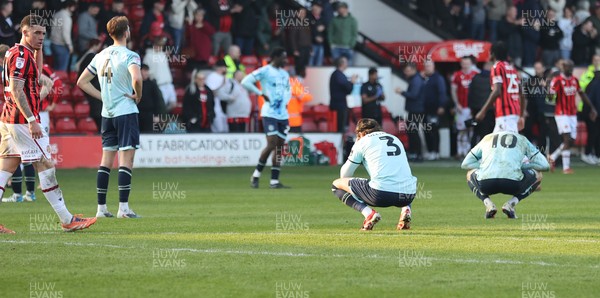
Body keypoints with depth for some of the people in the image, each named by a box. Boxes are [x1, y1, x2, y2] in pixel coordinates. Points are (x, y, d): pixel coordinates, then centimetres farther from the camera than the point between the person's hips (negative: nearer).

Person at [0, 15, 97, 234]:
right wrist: (32, 120, -23)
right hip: (22, 121, -10)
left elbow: (36, 74, 35)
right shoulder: (21, 55, -13)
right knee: (46, 166, -5)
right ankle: (67, 220, -3)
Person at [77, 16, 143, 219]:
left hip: (107, 113, 7)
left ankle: (101, 208, 11)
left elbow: (82, 82, 14)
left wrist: (103, 96, 12)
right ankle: (123, 208, -10)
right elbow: (136, 78, -29)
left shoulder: (100, 56, 10)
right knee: (126, 159, -5)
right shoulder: (130, 56, -11)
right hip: (126, 111, -7)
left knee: (106, 160, 10)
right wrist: (138, 95, -11)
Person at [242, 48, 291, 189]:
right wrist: (262, 94, -13)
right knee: (272, 144, -14)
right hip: (270, 113, -7)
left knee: (280, 147, 4)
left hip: (283, 114, 7)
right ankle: (256, 175, 1)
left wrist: (286, 101, 12)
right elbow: (245, 82, -14)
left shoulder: (285, 74, 15)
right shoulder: (265, 71, -7)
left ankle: (274, 181, 6)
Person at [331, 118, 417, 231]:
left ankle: (369, 213, -7)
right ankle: (405, 209, 10)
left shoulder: (362, 142, 11)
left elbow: (344, 175, 18)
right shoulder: (395, 139, 26)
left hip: (381, 194, -5)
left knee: (337, 184, 15)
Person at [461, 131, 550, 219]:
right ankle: (510, 204, 7)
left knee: (470, 175, 36)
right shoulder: (522, 140, 26)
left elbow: (465, 164, 33)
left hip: (486, 184, 2)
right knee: (537, 176, 28)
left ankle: (488, 204, 9)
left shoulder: (487, 138, 31)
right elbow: (544, 165, 21)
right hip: (512, 184, -2)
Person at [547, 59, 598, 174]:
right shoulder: (557, 81, -10)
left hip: (573, 114, 7)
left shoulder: (575, 80, 10)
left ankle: (552, 157, 22)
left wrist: (592, 108, 19)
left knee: (571, 140, 4)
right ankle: (566, 167, -7)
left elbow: (582, 95, 19)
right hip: (562, 114, -7)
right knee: (567, 139, -12)